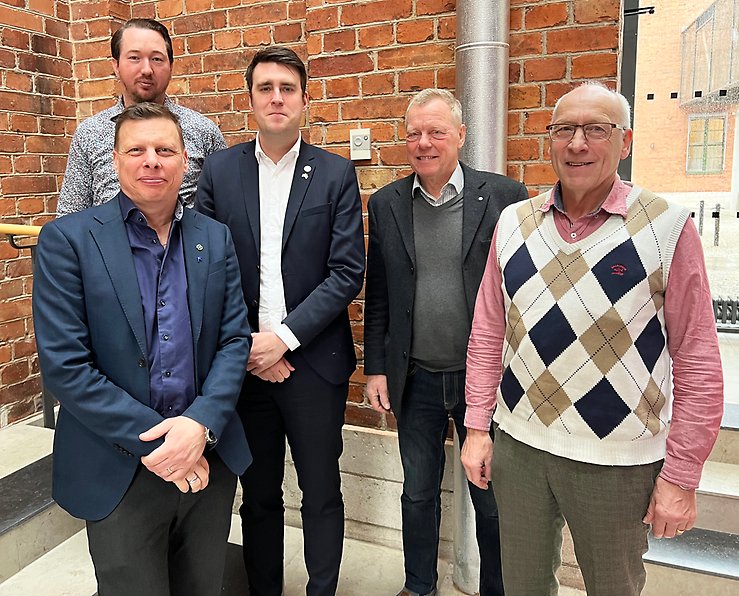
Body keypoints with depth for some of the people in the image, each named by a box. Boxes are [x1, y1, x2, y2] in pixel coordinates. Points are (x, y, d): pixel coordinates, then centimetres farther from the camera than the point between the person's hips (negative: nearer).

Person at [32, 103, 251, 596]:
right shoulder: (67, 239, -7)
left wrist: (200, 425, -15)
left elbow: (235, 339, 0)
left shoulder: (216, 239, 4)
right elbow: (63, 365, -12)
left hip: (209, 459, 4)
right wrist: (153, 441, -15)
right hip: (120, 472, -3)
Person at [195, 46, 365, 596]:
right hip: (243, 360, 2)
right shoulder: (219, 170, 4)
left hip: (313, 359, -1)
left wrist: (284, 338, -13)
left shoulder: (336, 174, -1)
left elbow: (348, 272, -7)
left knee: (322, 494, 12)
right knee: (258, 494, 17)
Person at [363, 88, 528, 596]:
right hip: (417, 380, 3)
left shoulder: (505, 196, -6)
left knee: (491, 497, 14)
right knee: (418, 492, 19)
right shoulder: (386, 204, 3)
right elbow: (377, 296, 5)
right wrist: (376, 368, 3)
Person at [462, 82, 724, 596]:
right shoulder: (513, 223, 1)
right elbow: (488, 334, 5)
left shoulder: (667, 227, -10)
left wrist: (681, 476, -7)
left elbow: (697, 362, -8)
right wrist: (477, 427, 4)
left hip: (617, 461, -2)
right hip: (517, 444, 3)